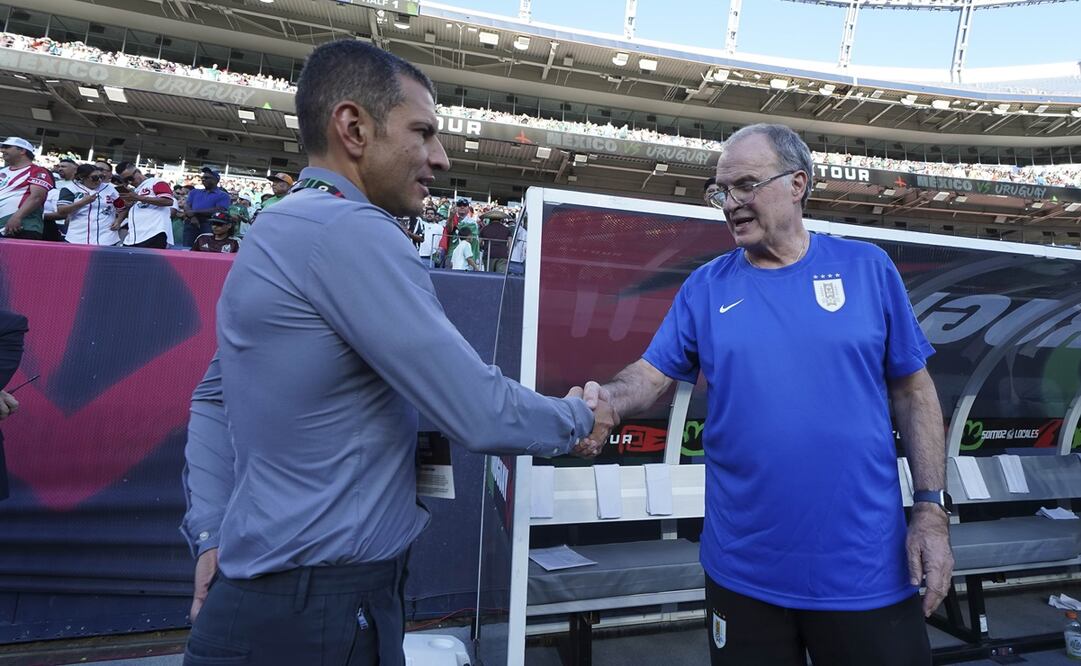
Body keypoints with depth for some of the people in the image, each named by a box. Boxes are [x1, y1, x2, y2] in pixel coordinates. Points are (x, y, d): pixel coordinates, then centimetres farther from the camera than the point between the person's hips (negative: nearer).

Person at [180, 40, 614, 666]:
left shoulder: (279, 231, 7)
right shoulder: (352, 232, -24)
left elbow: (213, 399, 13)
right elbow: (483, 416, -25)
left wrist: (211, 535, 11)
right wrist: (578, 420, -6)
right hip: (317, 613, -9)